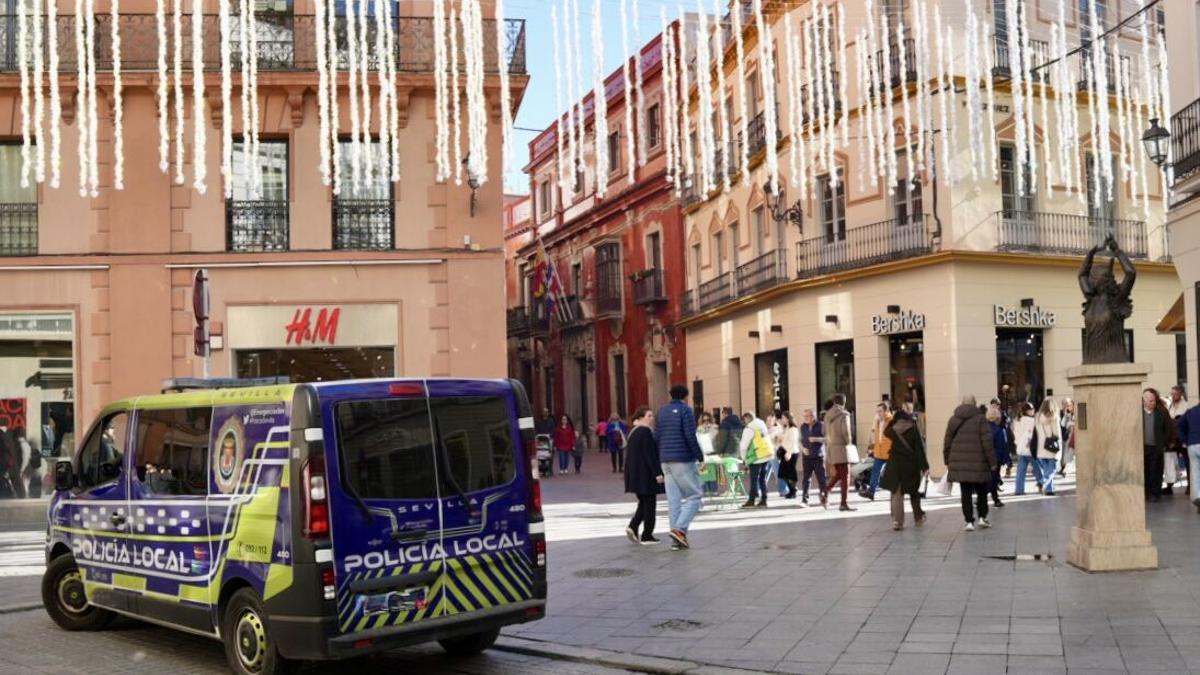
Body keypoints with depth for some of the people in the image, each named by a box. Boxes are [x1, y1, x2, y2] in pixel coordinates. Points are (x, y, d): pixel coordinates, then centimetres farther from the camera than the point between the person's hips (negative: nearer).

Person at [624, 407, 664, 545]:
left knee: (643, 503, 18)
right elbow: (650, 455, -21)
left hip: (634, 474, 9)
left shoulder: (633, 432, 13)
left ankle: (633, 526, 3)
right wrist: (657, 473, -20)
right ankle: (647, 536, 4)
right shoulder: (646, 432, -16)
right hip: (646, 474, -9)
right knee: (650, 504, 1)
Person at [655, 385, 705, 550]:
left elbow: (656, 437, 12)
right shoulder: (685, 410, -6)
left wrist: (661, 457, 17)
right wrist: (700, 457, -8)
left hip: (666, 461, 7)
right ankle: (680, 528, -17)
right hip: (684, 460, -6)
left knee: (673, 499, 7)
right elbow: (690, 437, -14)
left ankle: (677, 539, 6)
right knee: (694, 496, 0)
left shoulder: (661, 412, 13)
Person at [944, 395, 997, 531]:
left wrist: (948, 460, 16)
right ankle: (982, 517, 15)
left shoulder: (953, 420, 7)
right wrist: (992, 462, -3)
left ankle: (969, 521, 3)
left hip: (959, 464, 3)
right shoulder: (980, 419, -5)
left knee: (966, 493, 6)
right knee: (981, 491, 15)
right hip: (978, 463, -3)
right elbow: (987, 442, -8)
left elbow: (947, 442, 9)